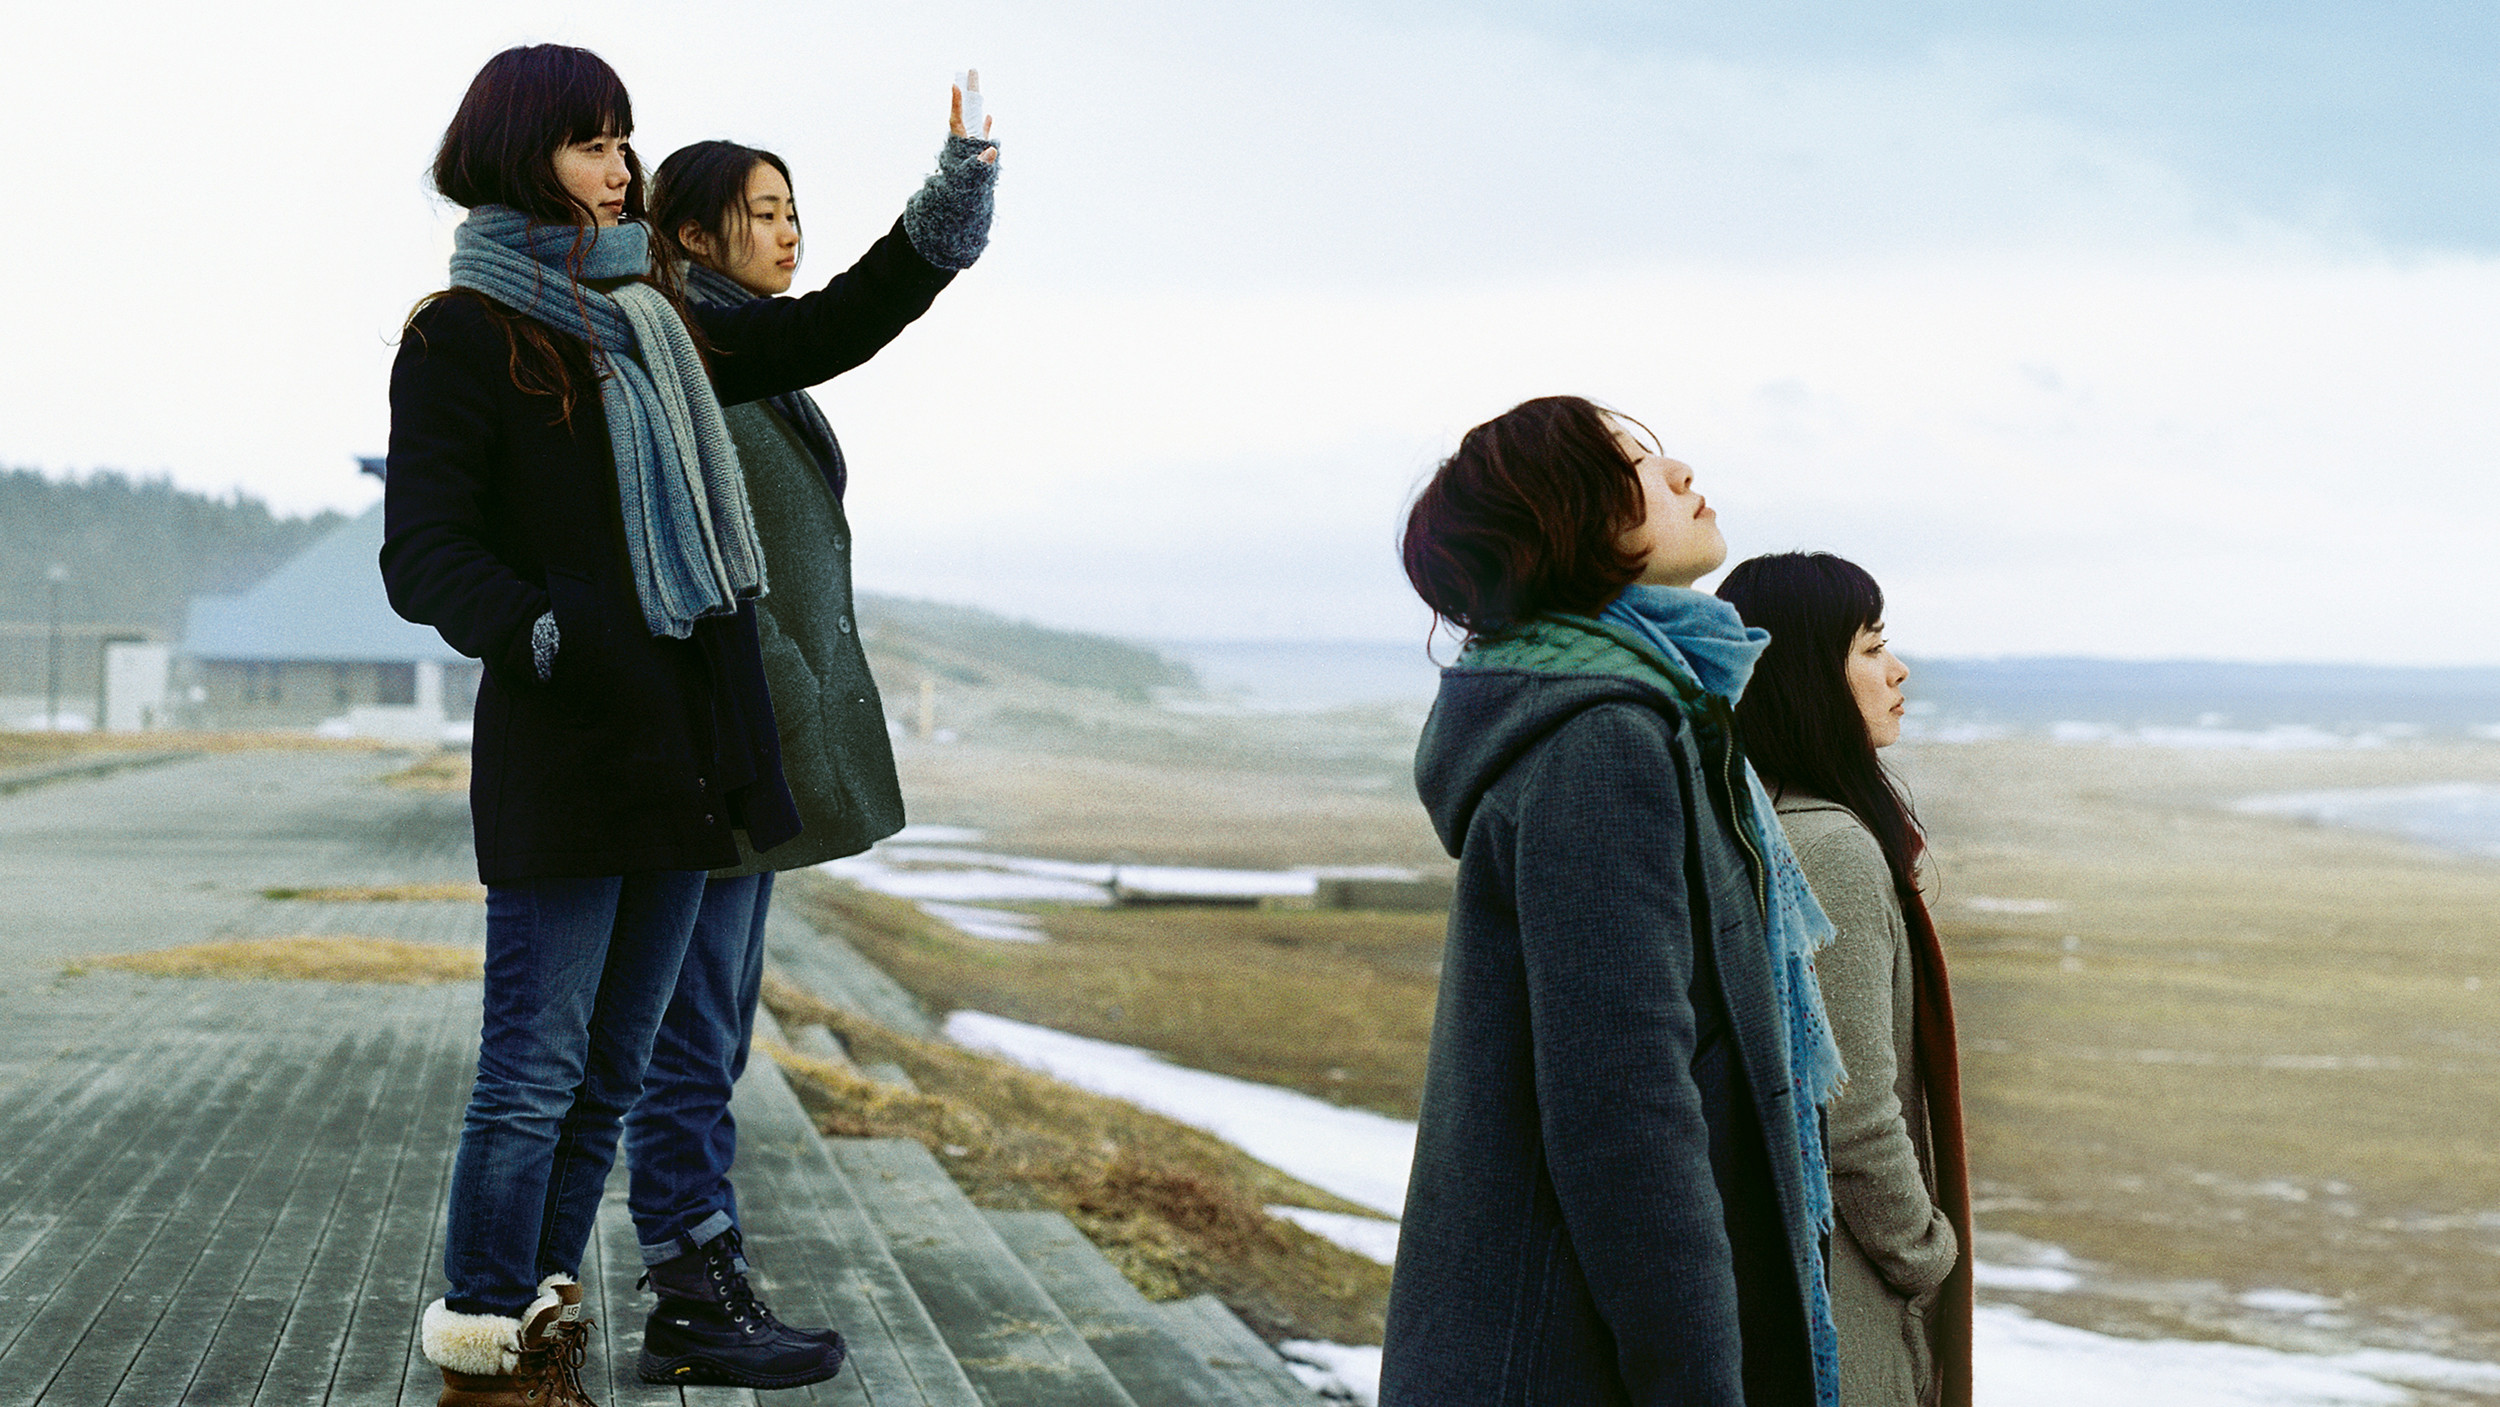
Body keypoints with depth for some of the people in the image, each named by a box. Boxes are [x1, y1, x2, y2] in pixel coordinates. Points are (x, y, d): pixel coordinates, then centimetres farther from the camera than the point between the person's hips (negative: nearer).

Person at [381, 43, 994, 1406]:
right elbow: (422, 551, -12)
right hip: (562, 745, -7)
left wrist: (933, 234, 16)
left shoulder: (650, 316, 16)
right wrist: (532, 629, -30)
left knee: (610, 1069, 11)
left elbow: (817, 334, 30)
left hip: (683, 748, 8)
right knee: (535, 1066, -6)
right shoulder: (464, 334, -5)